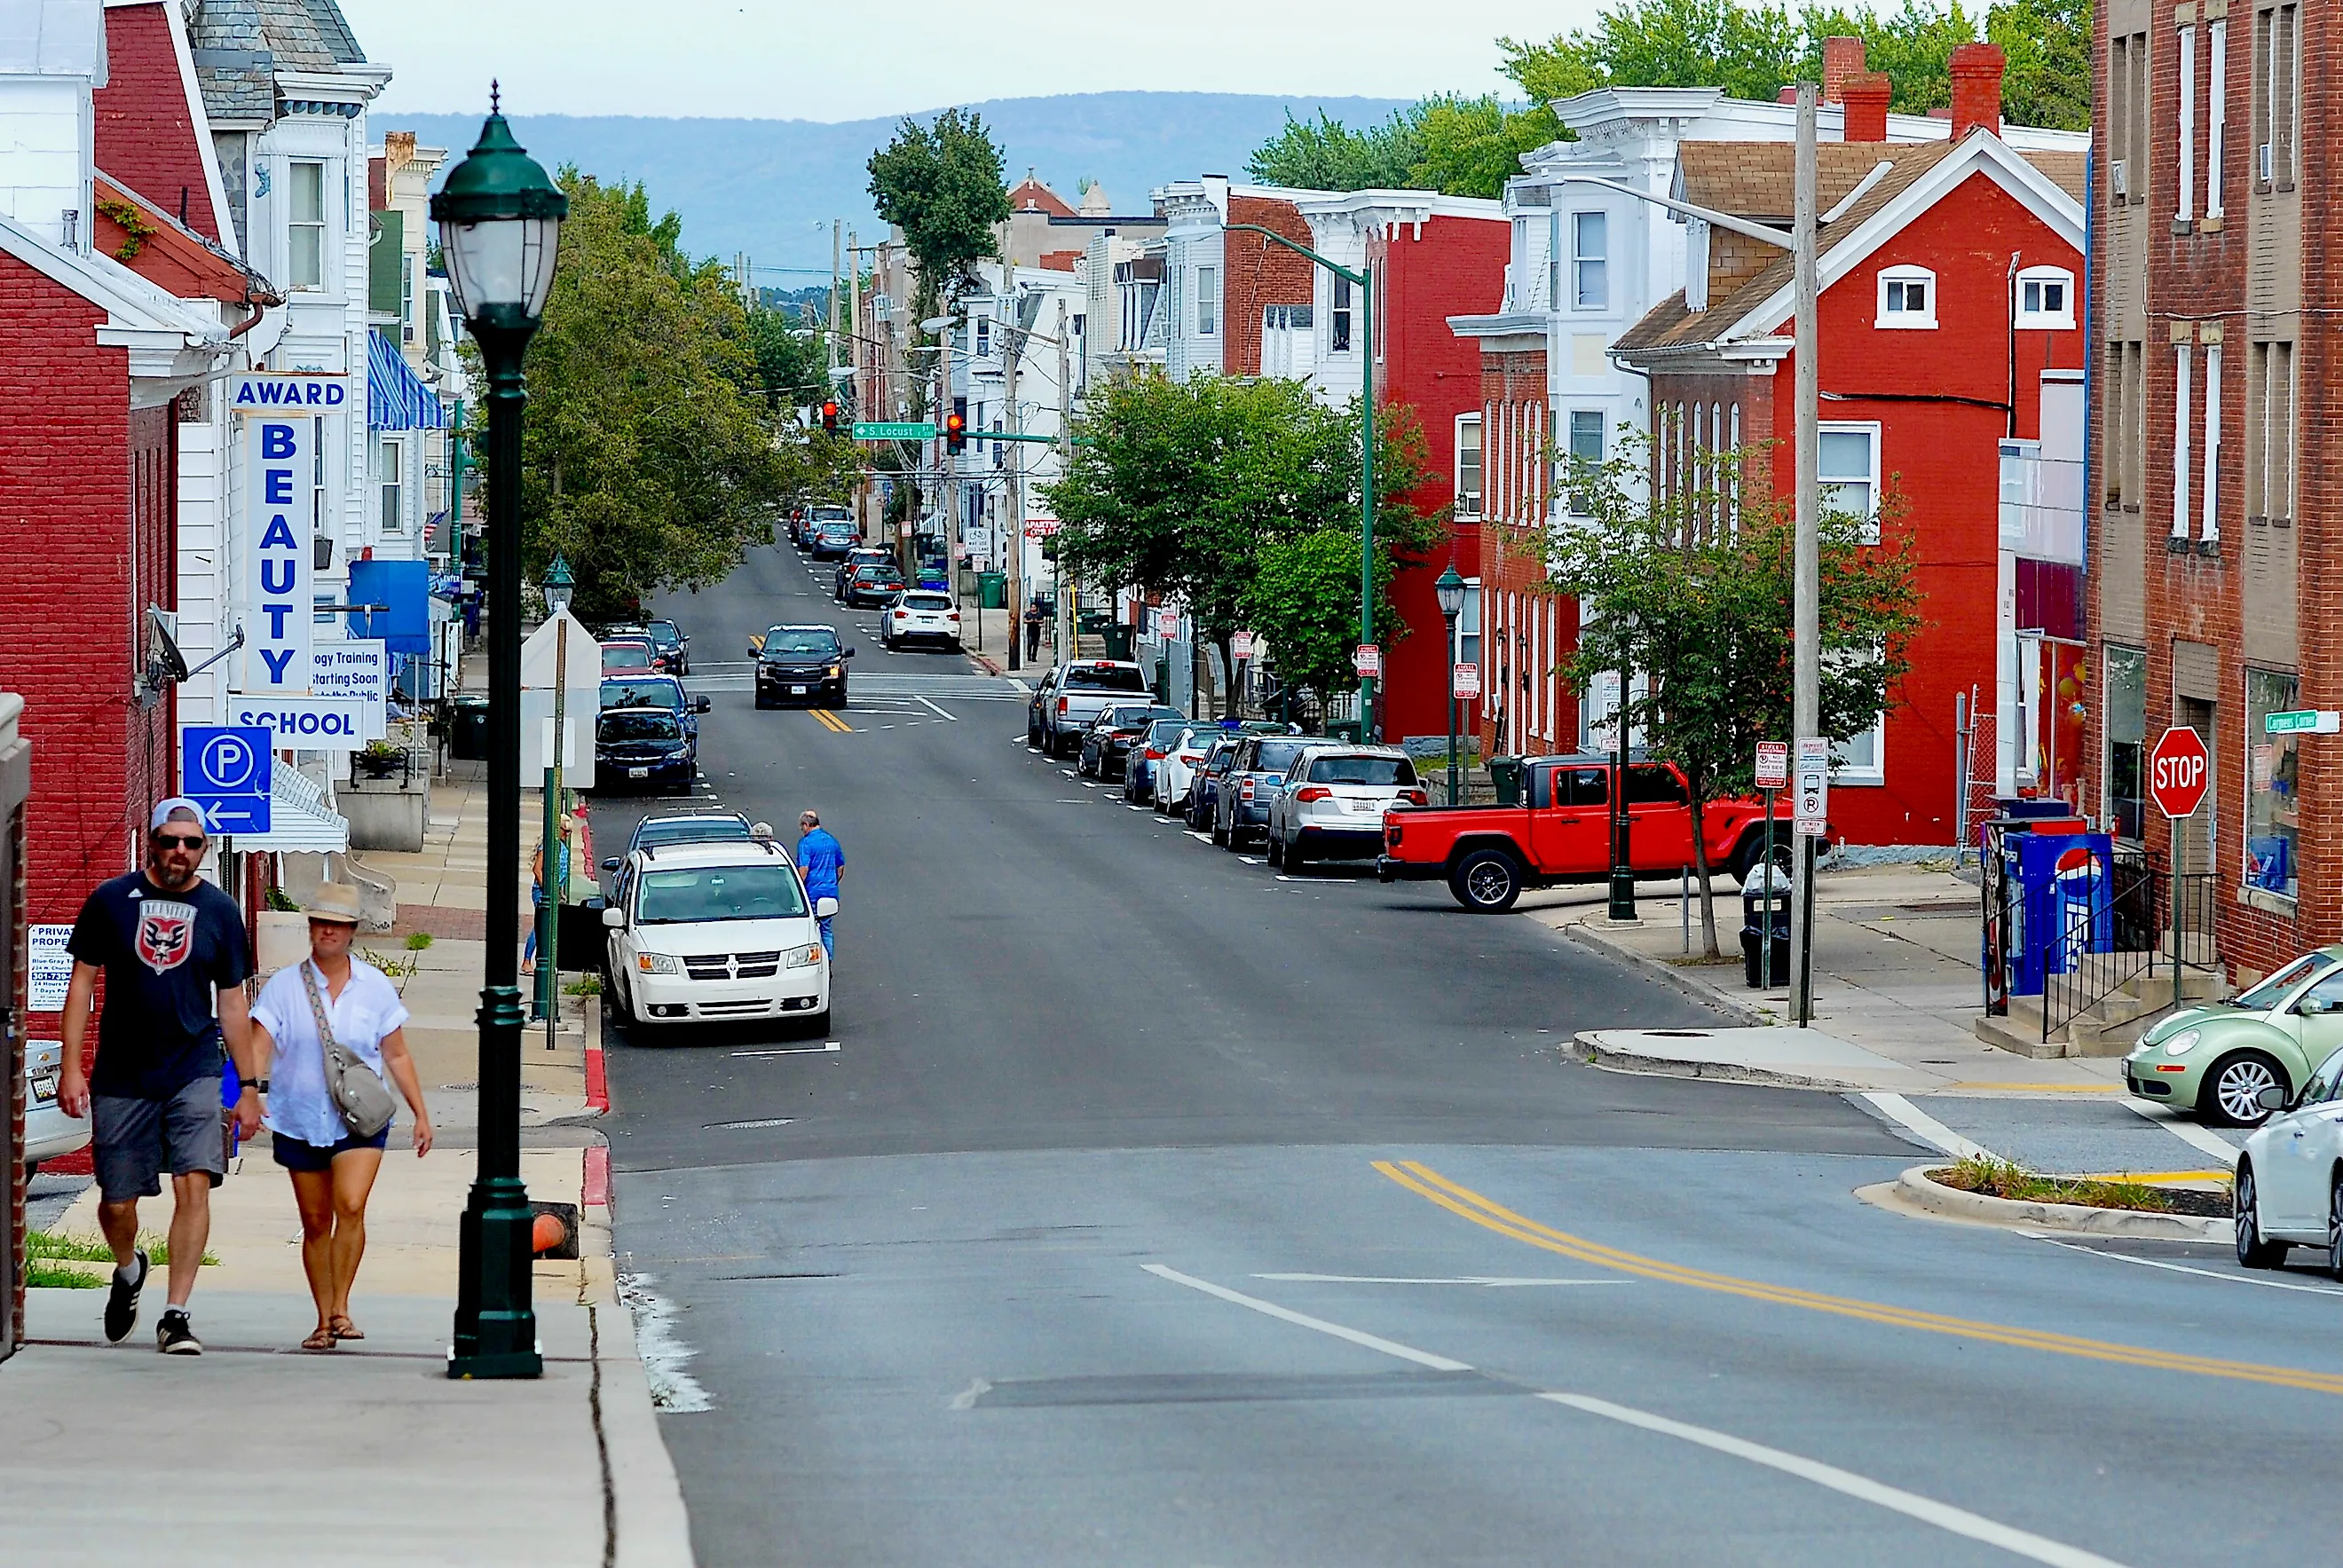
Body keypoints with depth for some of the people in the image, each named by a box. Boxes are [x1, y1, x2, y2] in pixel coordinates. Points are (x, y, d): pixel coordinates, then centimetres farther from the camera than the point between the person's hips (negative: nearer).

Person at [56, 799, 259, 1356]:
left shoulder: (219, 910, 4)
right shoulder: (112, 901, 1)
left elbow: (232, 1003, 10)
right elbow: (82, 984, 4)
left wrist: (249, 1086, 9)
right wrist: (71, 1068, -3)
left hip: (194, 1071, 0)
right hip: (121, 1075, 0)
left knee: (194, 1183, -16)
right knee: (117, 1203, 5)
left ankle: (176, 1315, -13)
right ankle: (128, 1270, 39)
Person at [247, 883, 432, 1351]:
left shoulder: (376, 987, 3)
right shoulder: (284, 986, -1)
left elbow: (397, 1055, 11)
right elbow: (256, 1047, -9)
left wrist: (421, 1114, 10)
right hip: (301, 1119, 1)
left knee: (350, 1207, -21)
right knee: (315, 1223, 7)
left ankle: (340, 1308, -15)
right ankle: (324, 1321, 16)